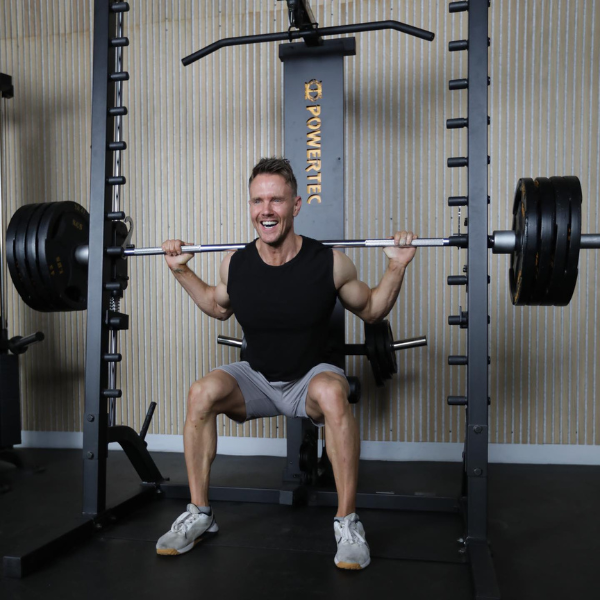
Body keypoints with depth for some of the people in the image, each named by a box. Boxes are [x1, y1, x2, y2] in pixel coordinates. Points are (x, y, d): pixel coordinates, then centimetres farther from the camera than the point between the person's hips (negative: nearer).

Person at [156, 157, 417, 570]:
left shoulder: (330, 262, -16)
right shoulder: (235, 265, -9)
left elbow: (372, 311, 2)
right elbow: (219, 307, 15)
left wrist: (396, 268, -13)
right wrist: (182, 271, 6)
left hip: (310, 379, -2)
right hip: (256, 381, 3)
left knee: (332, 392, -37)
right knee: (201, 393, -25)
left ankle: (347, 520, -20)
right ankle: (199, 514, -6)